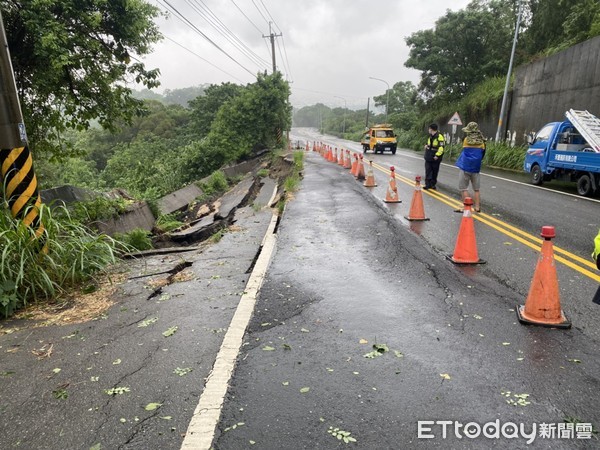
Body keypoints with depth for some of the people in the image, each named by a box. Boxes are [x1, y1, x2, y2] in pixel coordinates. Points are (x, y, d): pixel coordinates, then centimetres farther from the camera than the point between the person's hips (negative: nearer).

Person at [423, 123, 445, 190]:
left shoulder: (439, 136, -15)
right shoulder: (430, 136, 11)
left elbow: (441, 147, -21)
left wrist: (437, 155, -27)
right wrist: (426, 145, 8)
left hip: (435, 158, -6)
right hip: (428, 157, 7)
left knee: (434, 172, 7)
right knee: (428, 171, 1)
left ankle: (433, 184, 18)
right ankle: (428, 184, 2)